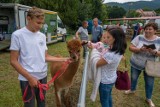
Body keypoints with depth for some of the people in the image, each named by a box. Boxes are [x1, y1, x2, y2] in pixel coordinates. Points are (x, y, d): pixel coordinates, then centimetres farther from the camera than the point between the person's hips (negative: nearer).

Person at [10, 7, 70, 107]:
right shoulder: (18, 35, -12)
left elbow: (46, 57, 7)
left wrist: (63, 59, -3)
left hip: (43, 76, 5)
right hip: (27, 79, -5)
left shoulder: (42, 36, 4)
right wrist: (29, 77, -16)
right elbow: (13, 61, -11)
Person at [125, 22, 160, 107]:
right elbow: (130, 48, -13)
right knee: (133, 78, 21)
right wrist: (140, 49, -30)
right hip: (136, 64, 1)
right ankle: (132, 89, 51)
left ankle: (148, 99, 37)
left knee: (149, 83, 12)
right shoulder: (139, 37, -10)